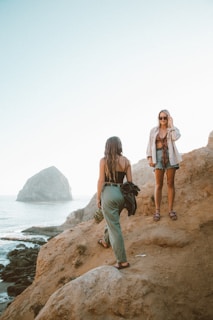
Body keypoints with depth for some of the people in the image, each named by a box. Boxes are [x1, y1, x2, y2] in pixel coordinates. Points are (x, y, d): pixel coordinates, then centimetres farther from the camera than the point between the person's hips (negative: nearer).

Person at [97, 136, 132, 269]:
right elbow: (130, 181, 3)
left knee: (115, 227, 0)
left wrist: (98, 198, 2)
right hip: (121, 193, 5)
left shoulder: (104, 160, -5)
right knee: (113, 220, 29)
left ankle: (123, 261, 3)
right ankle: (106, 241, 54)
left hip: (108, 193, -4)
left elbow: (101, 181, -7)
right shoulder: (126, 161, 2)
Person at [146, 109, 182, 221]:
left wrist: (171, 125, -8)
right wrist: (149, 157, -2)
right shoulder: (154, 130, 10)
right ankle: (157, 211, 2)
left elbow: (176, 137, -17)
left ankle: (171, 210, 9)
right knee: (158, 184, -2)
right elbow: (150, 145, 8)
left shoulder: (173, 129, 7)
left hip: (170, 157, 0)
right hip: (158, 156, 0)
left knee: (170, 183, 2)